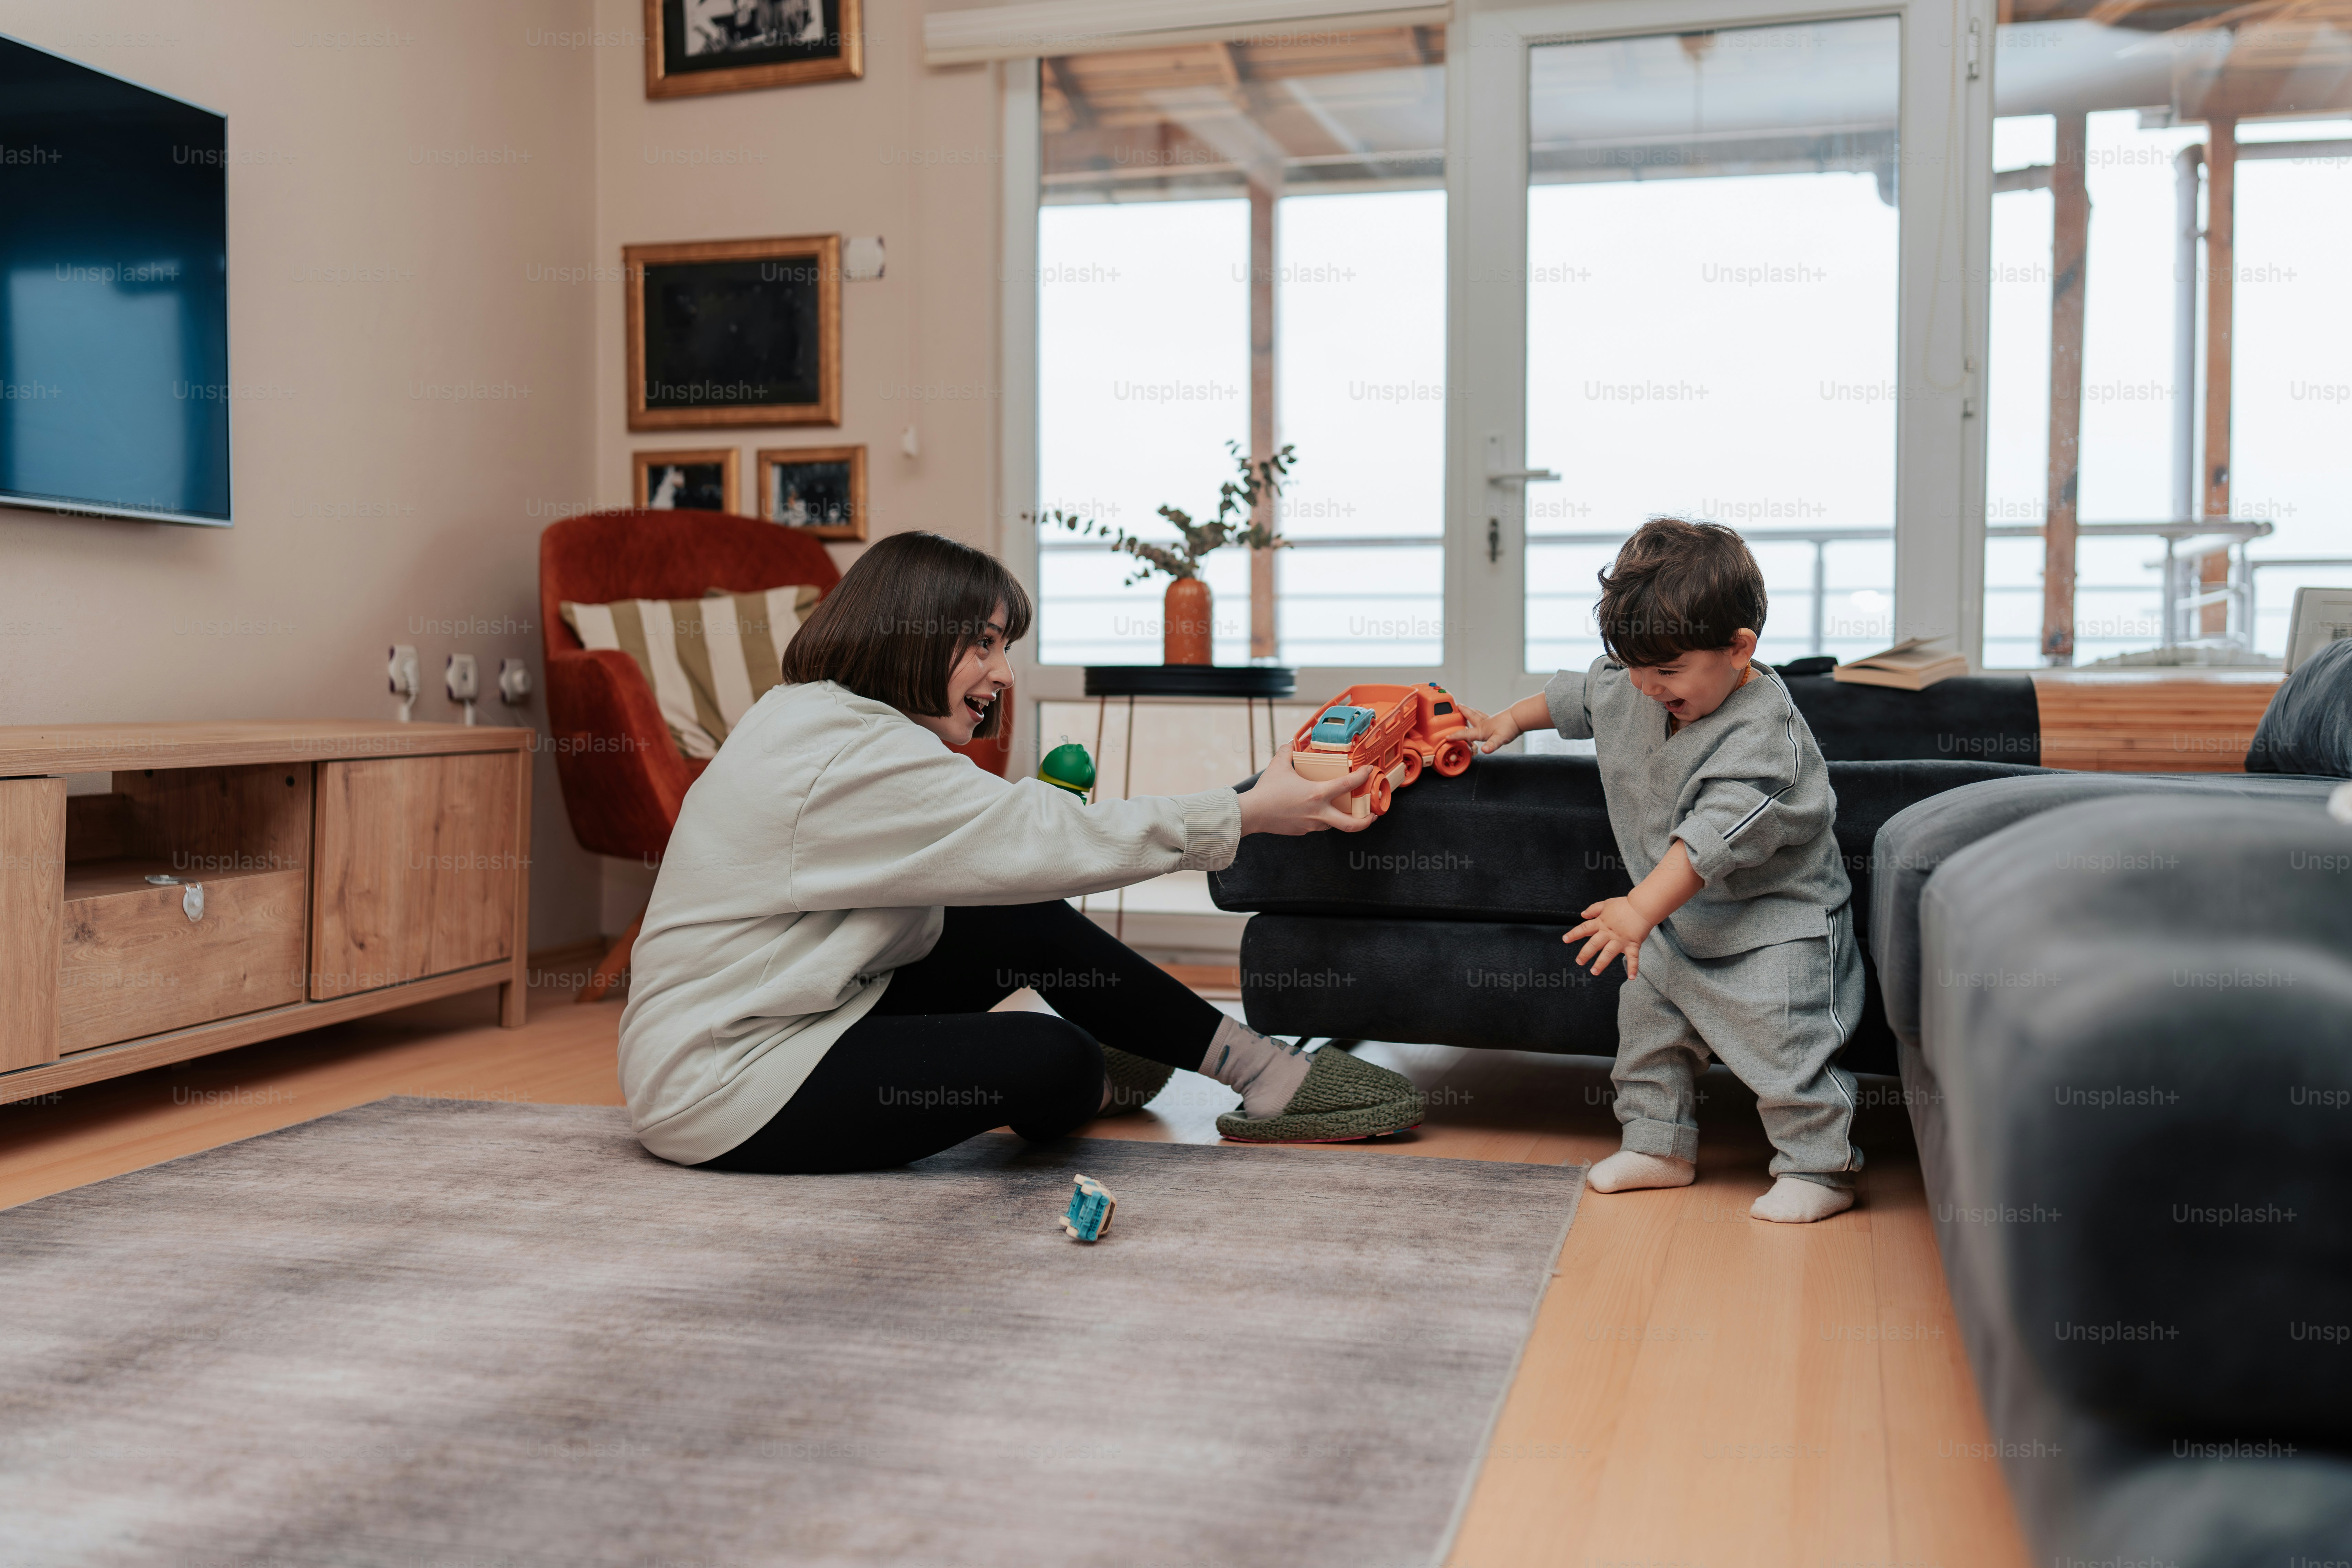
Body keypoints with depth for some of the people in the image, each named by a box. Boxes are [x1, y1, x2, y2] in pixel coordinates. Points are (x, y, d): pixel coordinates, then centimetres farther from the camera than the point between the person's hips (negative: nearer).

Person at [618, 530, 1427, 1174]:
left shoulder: (813, 720, 11)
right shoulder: (852, 754, -22)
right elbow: (1046, 841, -24)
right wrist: (1248, 813, -18)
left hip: (787, 1013, 10)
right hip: (722, 1093, -10)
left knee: (1030, 923, 1)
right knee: (1051, 1059, -20)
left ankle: (1260, 1065, 8)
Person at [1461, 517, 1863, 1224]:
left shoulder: (1762, 736, -30)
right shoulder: (1629, 689, -4)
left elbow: (1714, 835, -38)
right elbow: (1578, 694, 19)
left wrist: (1642, 908, -41)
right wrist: (1511, 720, 25)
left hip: (1776, 921, -8)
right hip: (1680, 916, 8)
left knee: (1784, 1040, -12)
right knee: (1647, 1021, 13)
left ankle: (1820, 1169, 4)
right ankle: (1659, 1145, 28)